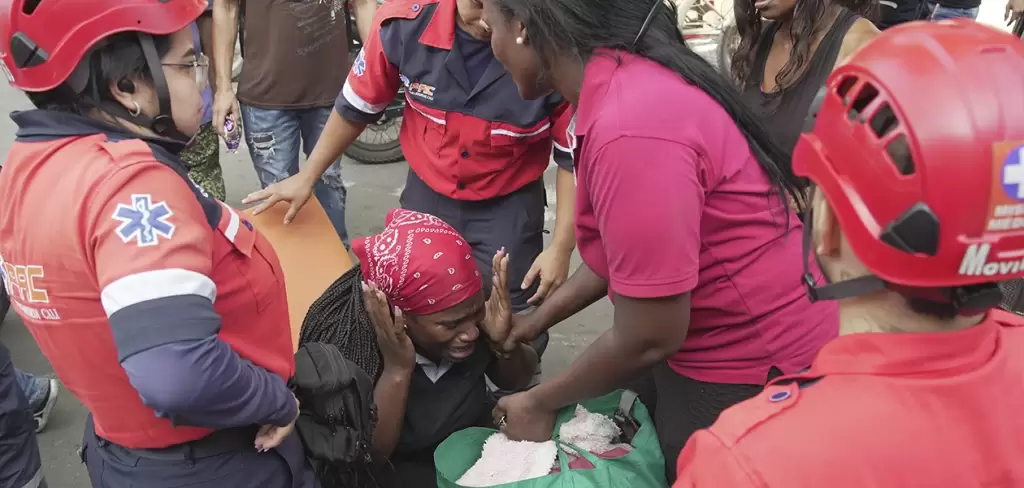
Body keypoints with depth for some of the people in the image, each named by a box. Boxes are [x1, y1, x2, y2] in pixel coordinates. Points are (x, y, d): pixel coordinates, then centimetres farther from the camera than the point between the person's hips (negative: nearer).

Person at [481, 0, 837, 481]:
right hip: (705, 342, 8)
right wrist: (538, 318, 10)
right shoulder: (620, 85, -2)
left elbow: (647, 340, -24)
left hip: (757, 369, -8)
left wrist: (540, 402, -9)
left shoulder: (631, 128, -32)